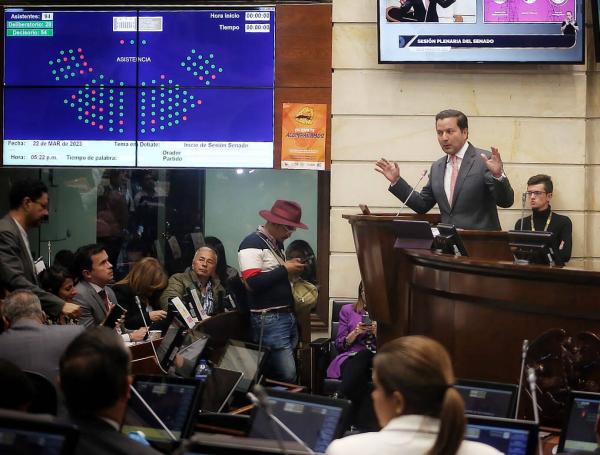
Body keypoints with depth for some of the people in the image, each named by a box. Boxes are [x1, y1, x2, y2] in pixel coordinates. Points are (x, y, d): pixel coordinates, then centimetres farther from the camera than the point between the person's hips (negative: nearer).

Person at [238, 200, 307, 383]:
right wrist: (285, 269, -14)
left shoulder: (277, 243, 17)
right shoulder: (252, 244, -11)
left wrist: (292, 270, 10)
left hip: (287, 316, 9)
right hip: (269, 319, -9)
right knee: (287, 376, -13)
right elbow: (254, 283, -21)